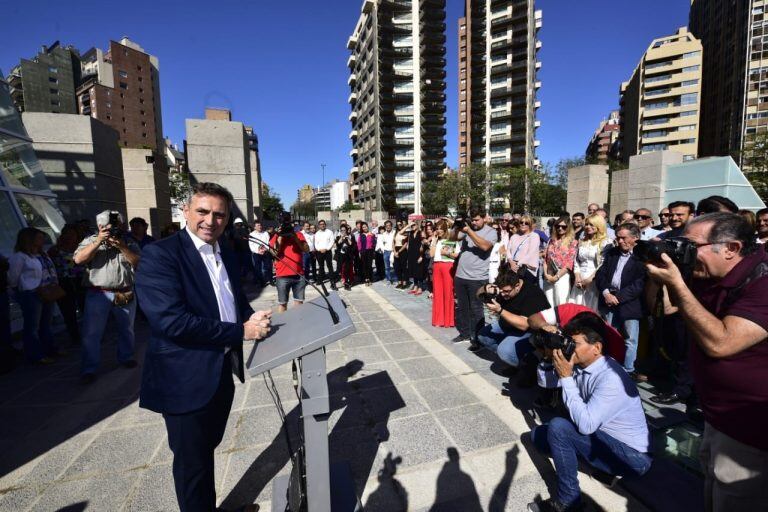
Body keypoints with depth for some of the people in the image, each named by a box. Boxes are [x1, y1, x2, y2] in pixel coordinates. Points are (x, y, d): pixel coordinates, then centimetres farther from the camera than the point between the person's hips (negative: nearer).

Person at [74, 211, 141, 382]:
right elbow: (78, 259, -11)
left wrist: (122, 247, -17)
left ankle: (126, 357, 34)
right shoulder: (91, 241, 4)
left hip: (125, 294, 2)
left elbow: (139, 263, -6)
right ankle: (89, 369, 12)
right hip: (98, 295, -2)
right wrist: (98, 241, -17)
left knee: (126, 330, 16)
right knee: (92, 333, 1)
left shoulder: (129, 243, 7)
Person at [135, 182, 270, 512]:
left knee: (207, 451, 28)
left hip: (222, 372, 7)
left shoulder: (228, 256, 7)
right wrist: (241, 331, -24)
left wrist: (253, 318, -9)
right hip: (186, 380, -7)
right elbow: (171, 321, -28)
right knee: (193, 462, 14)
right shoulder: (159, 255, -17)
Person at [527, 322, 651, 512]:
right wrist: (548, 357, -13)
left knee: (558, 427, -27)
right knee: (538, 434, 5)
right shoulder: (580, 365, -5)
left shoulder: (611, 378, -28)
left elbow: (585, 425, -34)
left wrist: (566, 377, -30)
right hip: (601, 436, 8)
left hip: (631, 455, -8)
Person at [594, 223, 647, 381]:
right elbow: (600, 273, 6)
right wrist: (606, 293, -8)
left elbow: (639, 284, -13)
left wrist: (618, 297, -15)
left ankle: (628, 371, 21)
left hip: (629, 303, -4)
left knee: (630, 340, 5)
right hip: (609, 301, 4)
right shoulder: (611, 252, 10)